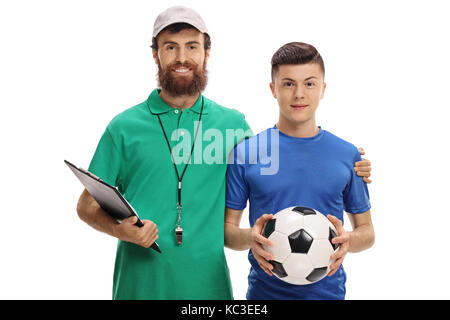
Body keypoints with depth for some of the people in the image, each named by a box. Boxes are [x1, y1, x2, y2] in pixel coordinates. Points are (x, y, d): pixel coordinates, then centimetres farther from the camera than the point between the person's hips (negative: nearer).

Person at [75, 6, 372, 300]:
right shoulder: (125, 127, -3)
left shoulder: (233, 123, 1)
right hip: (139, 284, 0)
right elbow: (87, 204, 2)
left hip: (209, 283, 1)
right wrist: (119, 229, -18)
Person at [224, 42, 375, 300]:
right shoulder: (245, 153, -6)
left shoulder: (348, 155, -1)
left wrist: (348, 240, -15)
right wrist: (249, 237, -21)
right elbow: (227, 228, -1)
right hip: (264, 291, -1)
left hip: (328, 290, 2)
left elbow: (367, 231, 6)